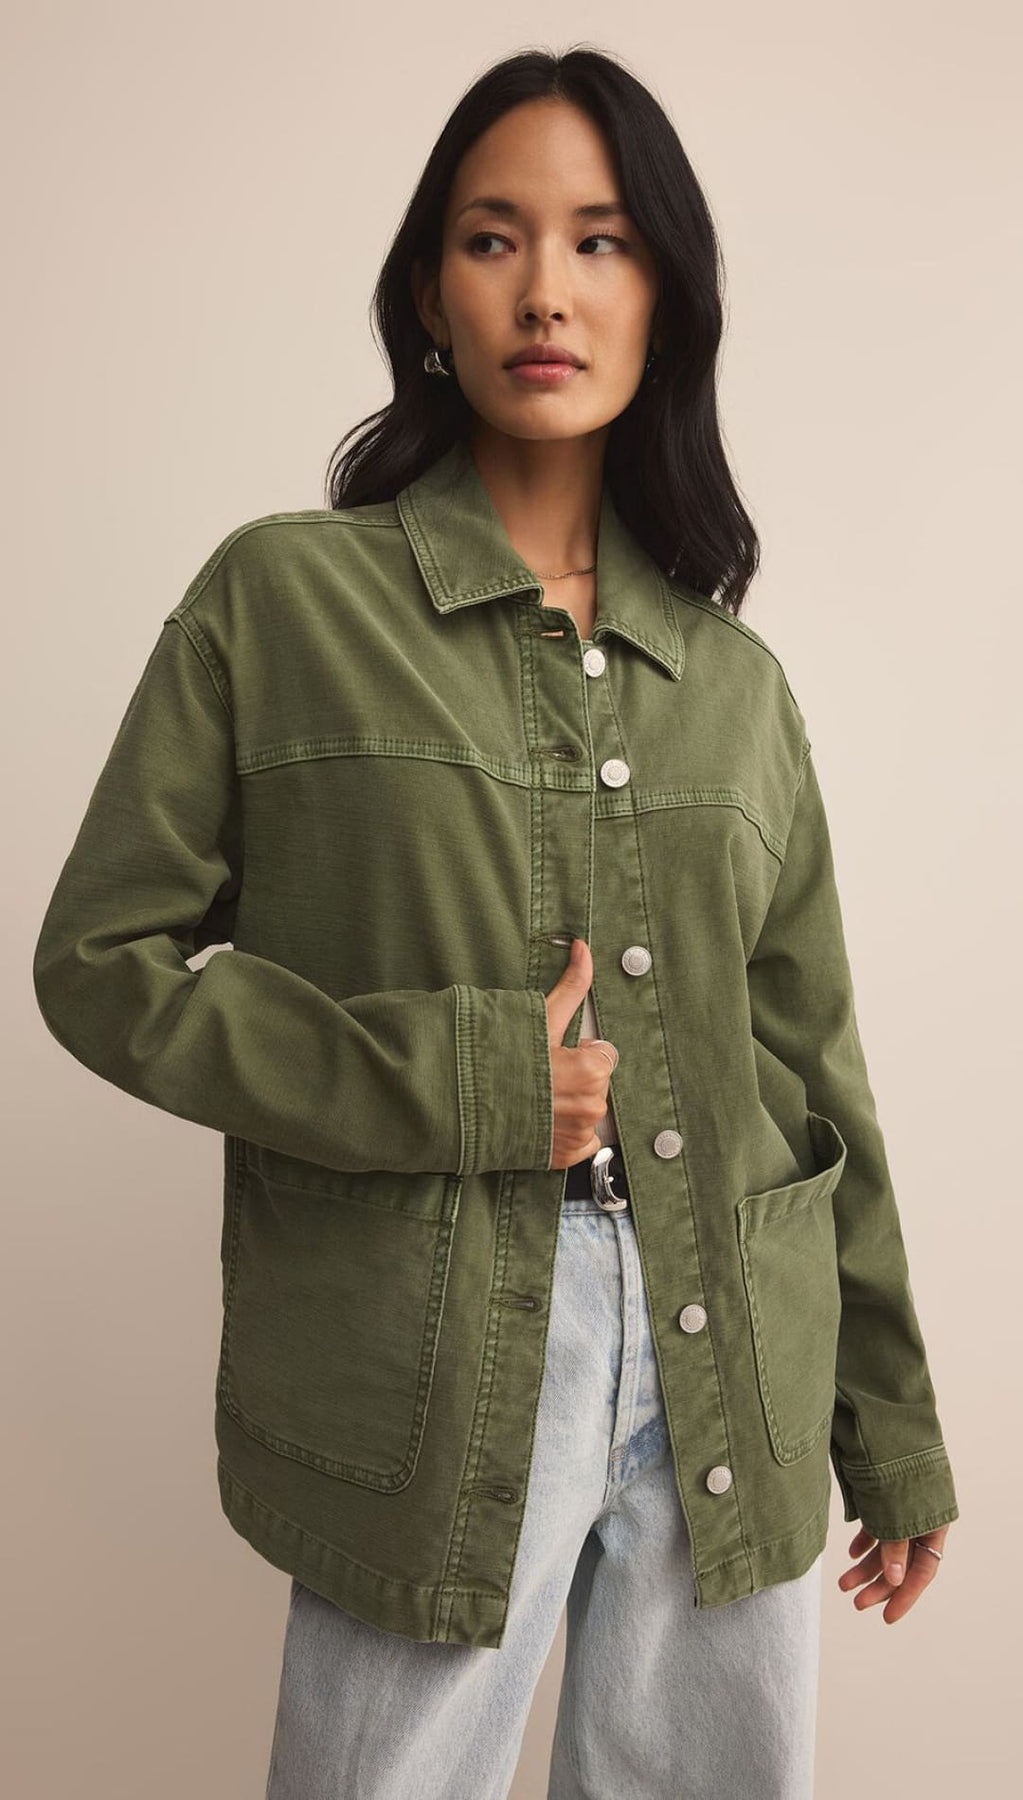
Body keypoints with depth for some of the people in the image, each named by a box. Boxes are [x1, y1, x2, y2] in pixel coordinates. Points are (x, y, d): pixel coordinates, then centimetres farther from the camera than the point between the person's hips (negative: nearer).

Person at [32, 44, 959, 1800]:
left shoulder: (735, 677, 7)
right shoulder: (284, 601, -3)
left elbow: (807, 1064, 10)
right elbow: (101, 956, -3)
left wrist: (895, 1427, 14)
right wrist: (441, 1080, -15)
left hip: (734, 1384, 4)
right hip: (426, 1387, -3)